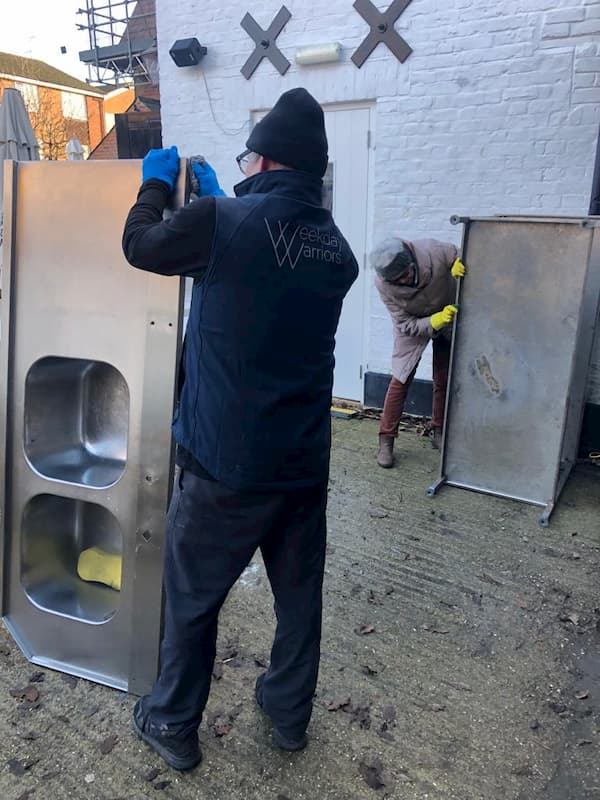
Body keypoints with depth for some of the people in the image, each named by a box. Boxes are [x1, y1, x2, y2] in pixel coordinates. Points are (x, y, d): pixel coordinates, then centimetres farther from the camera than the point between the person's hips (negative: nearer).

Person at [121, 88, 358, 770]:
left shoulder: (223, 220, -16)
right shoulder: (337, 248, 2)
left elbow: (139, 245, 1)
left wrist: (156, 182, 18)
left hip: (225, 464, -5)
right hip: (305, 462, 6)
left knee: (191, 595, 16)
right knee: (300, 591, 21)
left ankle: (173, 725, 35)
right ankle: (289, 713, 42)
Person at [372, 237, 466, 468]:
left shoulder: (432, 251, -33)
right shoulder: (383, 284, -30)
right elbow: (406, 326, -26)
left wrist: (460, 263, -40)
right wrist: (435, 321, -44)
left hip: (448, 318, 2)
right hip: (413, 325, -1)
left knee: (444, 380, 7)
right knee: (400, 380, -9)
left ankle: (439, 432, 24)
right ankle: (386, 441, 1)